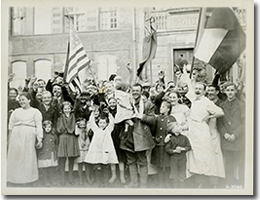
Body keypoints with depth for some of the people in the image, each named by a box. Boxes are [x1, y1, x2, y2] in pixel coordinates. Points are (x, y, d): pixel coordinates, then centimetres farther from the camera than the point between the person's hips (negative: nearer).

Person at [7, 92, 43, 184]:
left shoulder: (35, 112, 7)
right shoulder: (16, 111, 18)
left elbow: (39, 126, -1)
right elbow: (11, 126, 16)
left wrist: (39, 139, -11)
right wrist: (10, 139, 6)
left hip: (29, 136, -3)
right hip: (16, 136, 3)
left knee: (28, 156, -3)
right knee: (16, 157, 0)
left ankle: (28, 178, 2)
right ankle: (16, 177, 7)